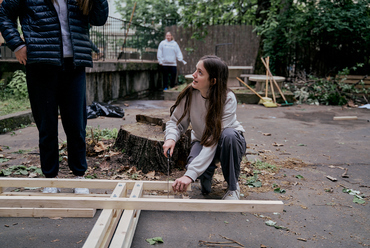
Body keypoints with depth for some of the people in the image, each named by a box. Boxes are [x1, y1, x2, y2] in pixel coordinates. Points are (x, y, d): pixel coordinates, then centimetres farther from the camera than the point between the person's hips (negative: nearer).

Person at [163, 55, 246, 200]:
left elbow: (214, 140, -37)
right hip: (201, 141, 2)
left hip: (230, 143, -1)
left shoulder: (228, 99, -31)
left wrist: (190, 175, -44)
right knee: (193, 165, -33)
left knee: (228, 135, -39)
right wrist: (170, 138, -34)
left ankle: (233, 187, -14)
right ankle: (206, 178, 8)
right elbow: (176, 122, -8)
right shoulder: (189, 94, -20)